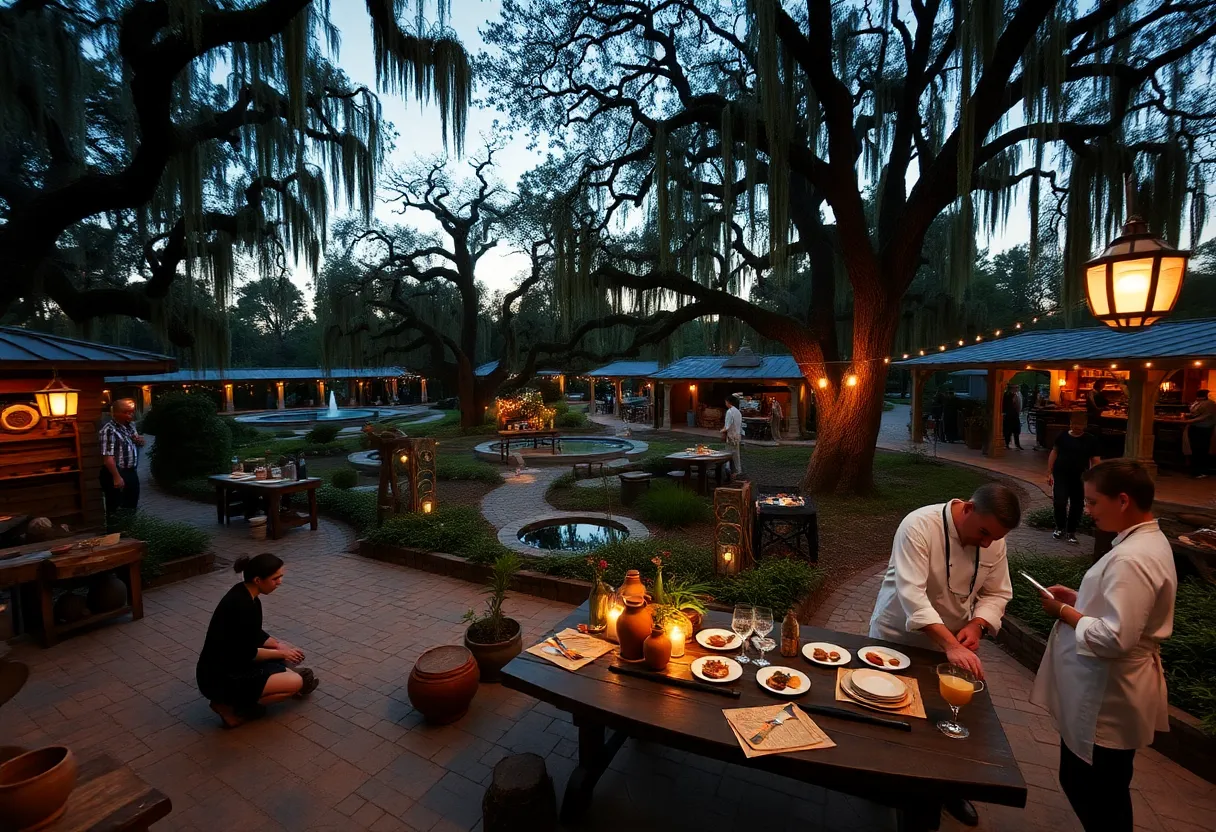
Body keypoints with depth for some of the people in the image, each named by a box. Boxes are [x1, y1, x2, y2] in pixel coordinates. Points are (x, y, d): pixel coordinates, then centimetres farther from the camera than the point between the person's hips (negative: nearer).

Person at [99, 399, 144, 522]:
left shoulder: (130, 425, 7)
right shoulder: (109, 430, -19)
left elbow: (139, 443, 22)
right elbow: (107, 457, -24)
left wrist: (140, 441, -3)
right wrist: (116, 477, -25)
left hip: (131, 472, 8)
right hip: (117, 473, -8)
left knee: (131, 506, 21)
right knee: (115, 508, 4)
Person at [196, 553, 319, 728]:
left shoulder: (245, 594, -1)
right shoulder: (242, 606, -29)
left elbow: (254, 635, 13)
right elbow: (247, 654, -21)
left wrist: (278, 645, 2)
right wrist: (280, 653, -7)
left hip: (230, 663, 10)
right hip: (219, 679, -10)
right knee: (295, 682, -11)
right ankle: (232, 707, -3)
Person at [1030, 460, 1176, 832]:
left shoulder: (1131, 559, -28)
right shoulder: (1149, 541, 5)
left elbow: (1115, 638, -30)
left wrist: (1065, 612, -17)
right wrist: (1079, 599, 6)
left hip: (1107, 698, -10)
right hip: (1107, 692, 10)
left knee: (1097, 799, 11)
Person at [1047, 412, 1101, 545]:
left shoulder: (1091, 440, 0)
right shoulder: (1062, 436, 1)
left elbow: (1096, 461, -2)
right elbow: (1054, 453, 5)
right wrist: (1049, 472, 1)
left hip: (1079, 477, 1)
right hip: (1061, 475, -1)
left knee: (1077, 505, 7)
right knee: (1059, 502, -8)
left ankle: (1071, 532, 22)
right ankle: (1060, 528, 15)